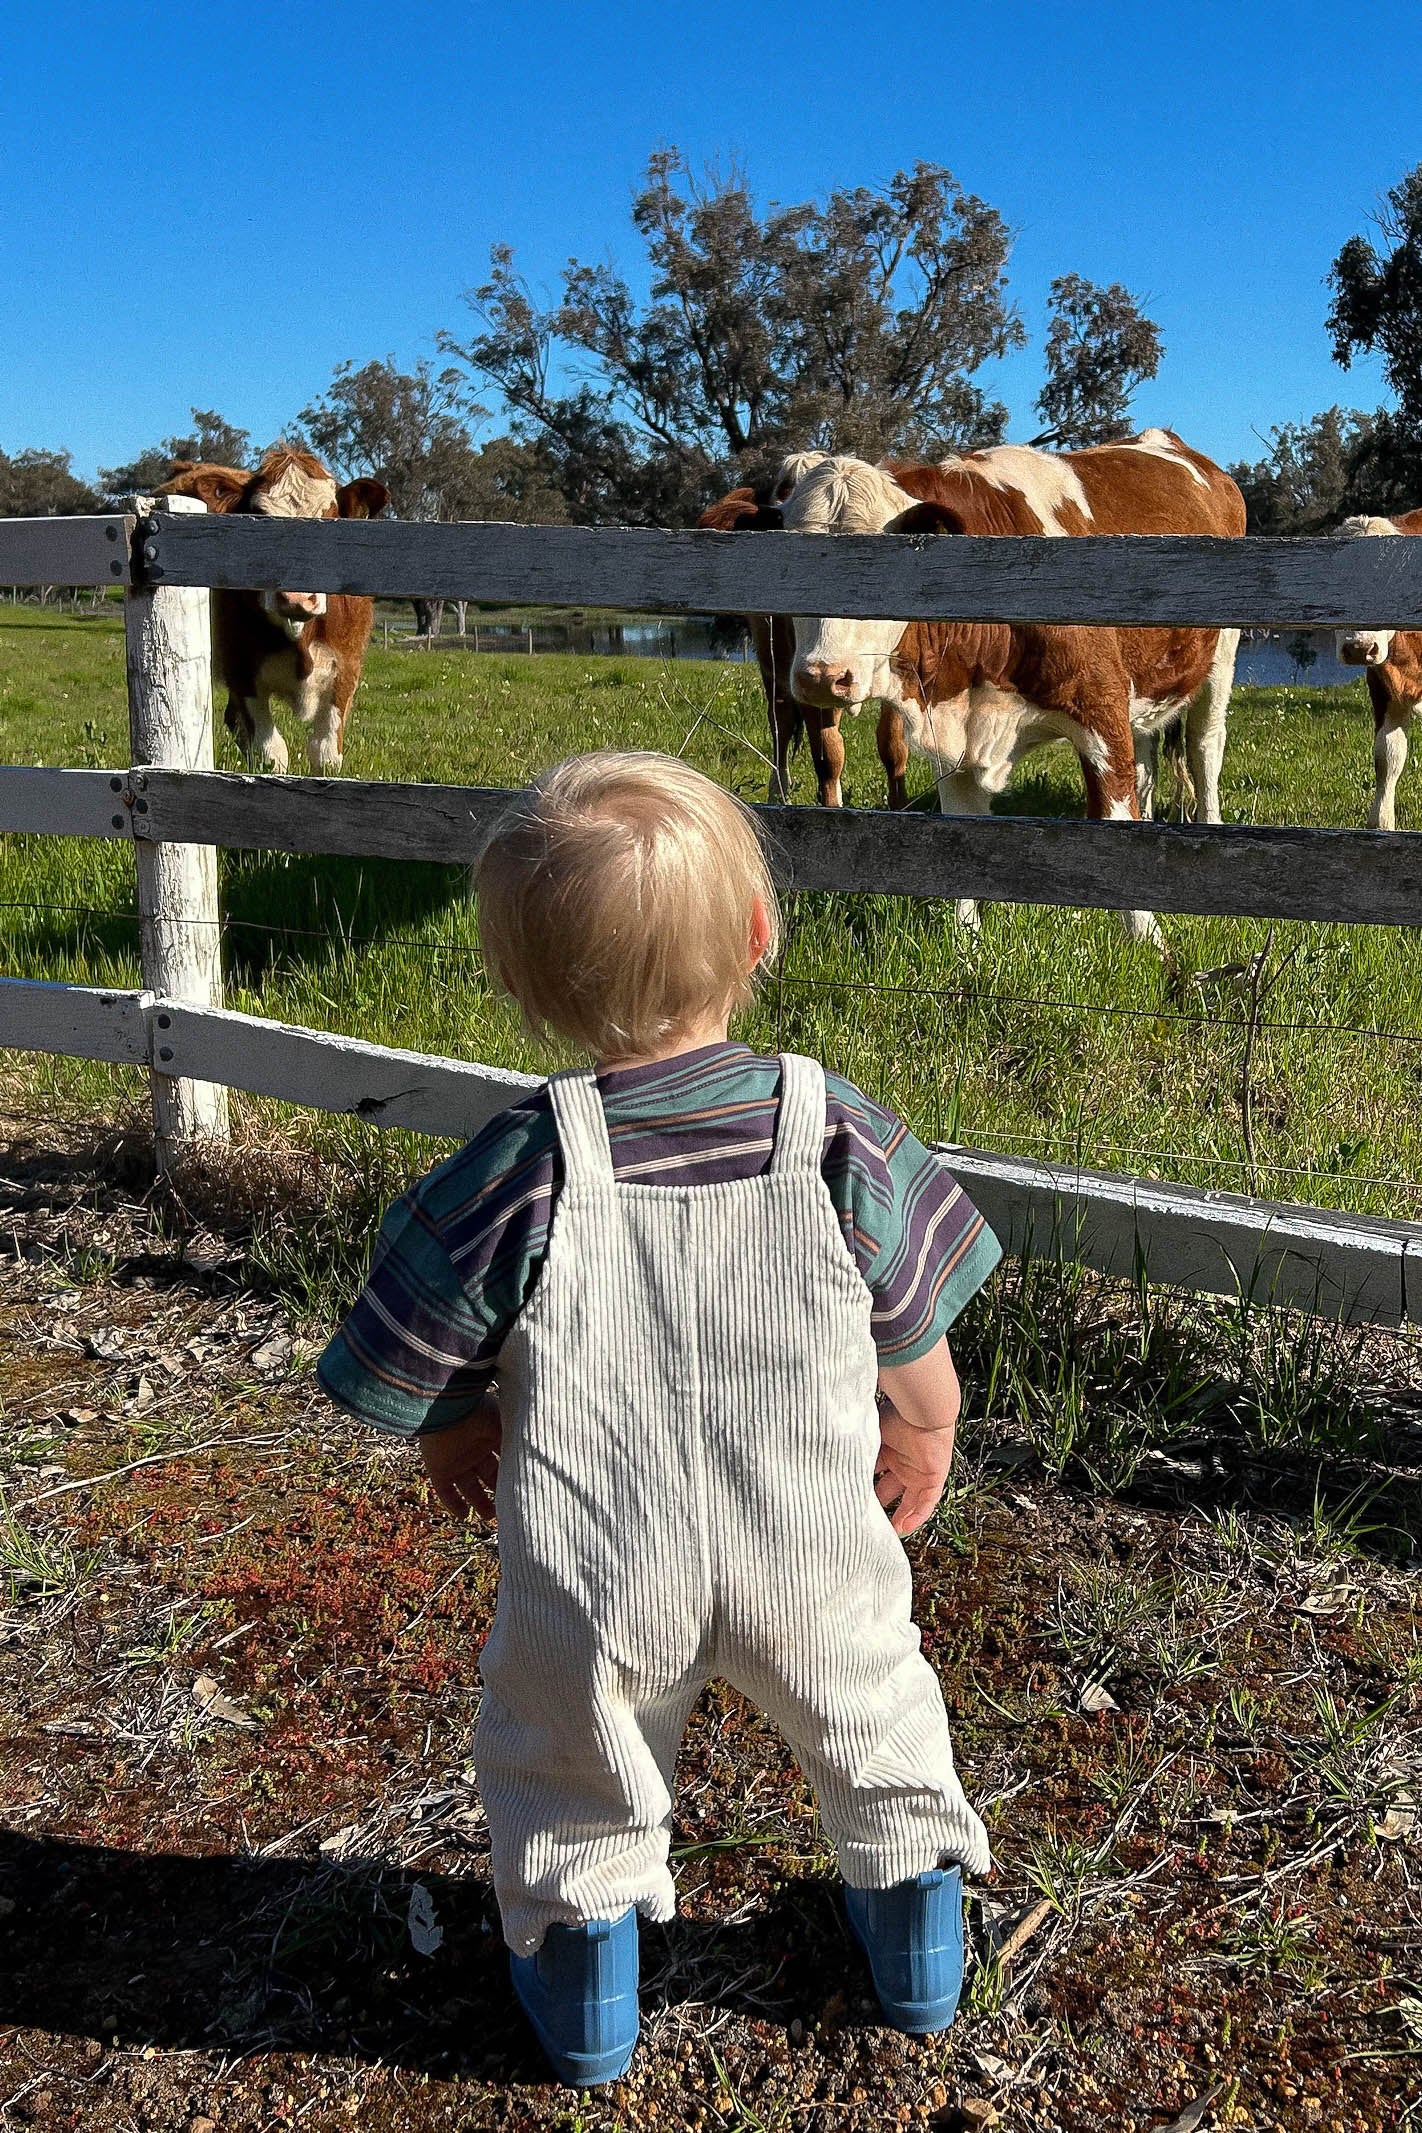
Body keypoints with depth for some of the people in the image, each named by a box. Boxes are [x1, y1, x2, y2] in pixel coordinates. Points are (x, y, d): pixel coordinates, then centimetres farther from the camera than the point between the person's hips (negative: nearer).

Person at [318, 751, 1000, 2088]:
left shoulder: (520, 1173, -21)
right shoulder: (841, 1137, -16)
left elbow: (406, 1365, -10)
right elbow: (918, 1331, -3)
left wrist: (454, 1432, 13)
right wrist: (925, 1430, 18)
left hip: (597, 1577, -1)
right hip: (815, 1562, 2)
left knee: (571, 1771, 26)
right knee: (873, 1714, 30)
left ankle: (581, 1975, 44)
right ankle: (914, 1927, 48)